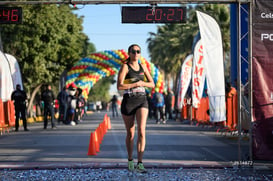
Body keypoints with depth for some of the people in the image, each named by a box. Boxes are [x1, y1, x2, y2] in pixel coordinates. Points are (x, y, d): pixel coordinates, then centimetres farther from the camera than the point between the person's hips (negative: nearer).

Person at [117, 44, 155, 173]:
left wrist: (142, 83, -5)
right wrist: (135, 84, -13)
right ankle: (130, 161, 27)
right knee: (130, 133, 8)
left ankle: (140, 164, -18)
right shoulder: (125, 67, -3)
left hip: (142, 101, 2)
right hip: (128, 101, -2)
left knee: (141, 130, -16)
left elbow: (152, 84, 14)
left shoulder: (142, 67, 11)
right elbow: (119, 86, -13)